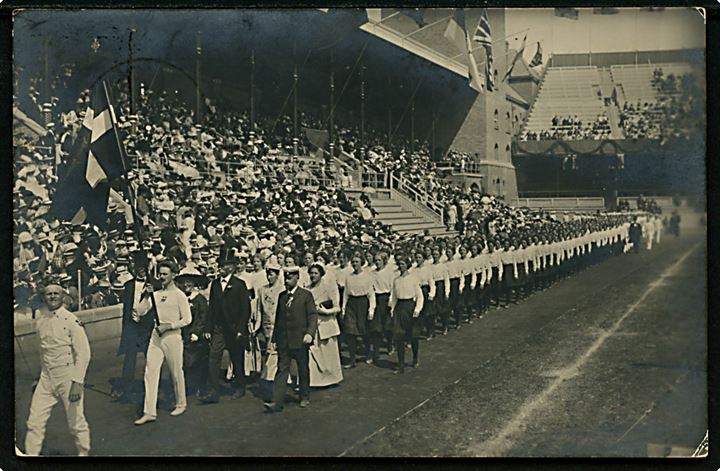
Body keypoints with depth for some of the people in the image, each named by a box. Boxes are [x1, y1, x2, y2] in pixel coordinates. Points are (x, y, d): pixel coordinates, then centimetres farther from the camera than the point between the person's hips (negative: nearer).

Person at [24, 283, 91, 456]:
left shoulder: (71, 321, -13)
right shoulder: (41, 319, 6)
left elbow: (83, 354, -14)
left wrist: (77, 383, -19)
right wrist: (43, 374, 19)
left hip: (68, 378, -5)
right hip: (46, 378, 5)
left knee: (76, 422, 6)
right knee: (34, 422, 3)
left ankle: (83, 453, 25)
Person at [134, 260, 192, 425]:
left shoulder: (179, 295, -5)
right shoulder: (156, 294, 12)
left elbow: (187, 319, -8)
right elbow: (141, 312, 4)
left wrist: (169, 326, -15)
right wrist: (147, 295, -6)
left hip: (172, 336, -5)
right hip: (156, 336, 5)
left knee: (176, 373, 7)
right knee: (150, 373, -2)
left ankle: (181, 404, 27)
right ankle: (150, 412, -1)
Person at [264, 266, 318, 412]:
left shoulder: (306, 295, -2)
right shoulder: (281, 296, 12)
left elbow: (313, 315, -7)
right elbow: (278, 318, 16)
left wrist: (310, 333, -21)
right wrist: (275, 338, 13)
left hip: (300, 340, -3)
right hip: (283, 341, 3)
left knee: (303, 370, 9)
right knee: (282, 369, -2)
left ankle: (304, 398, 25)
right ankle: (277, 401, -5)